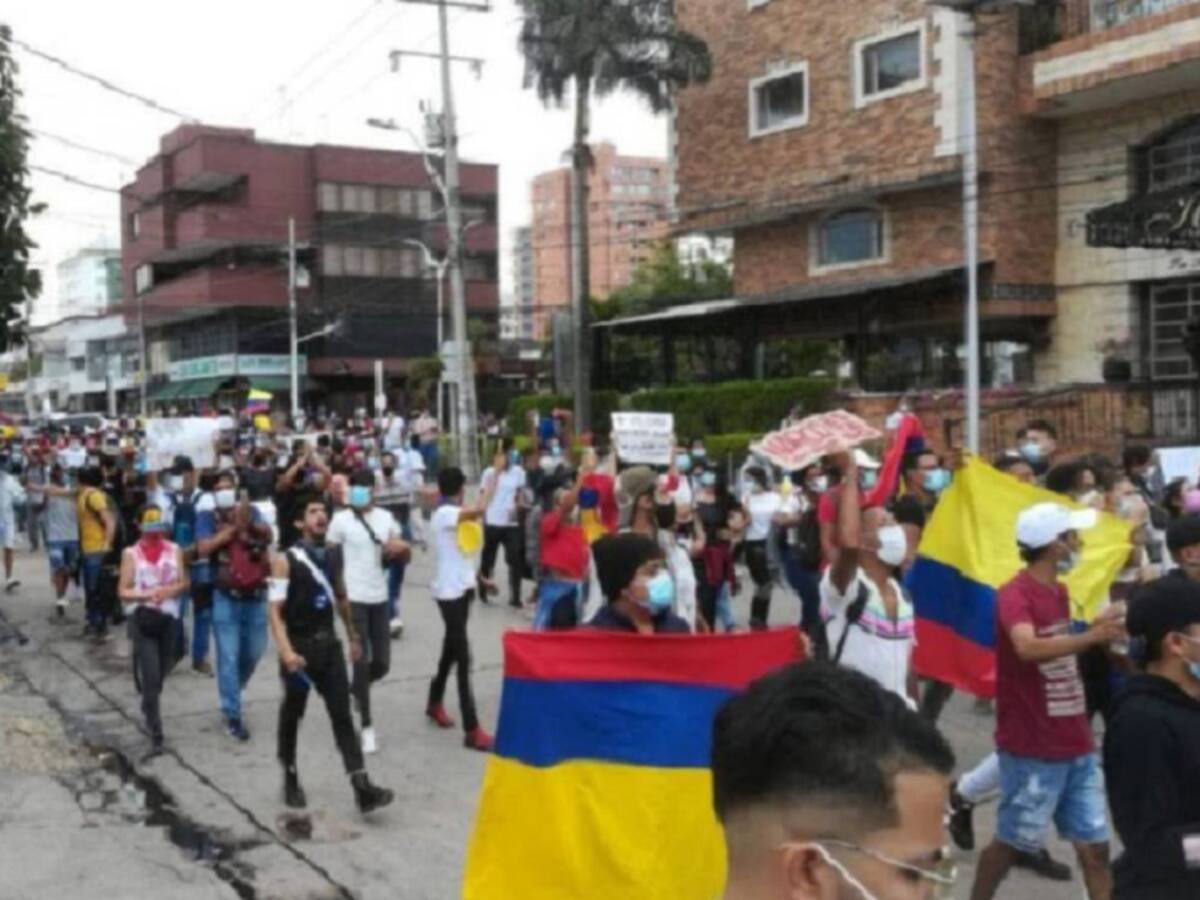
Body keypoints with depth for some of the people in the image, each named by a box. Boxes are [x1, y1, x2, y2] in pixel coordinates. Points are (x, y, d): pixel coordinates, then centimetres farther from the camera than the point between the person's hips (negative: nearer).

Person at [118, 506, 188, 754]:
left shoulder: (174, 551, 4)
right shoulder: (131, 554, -5)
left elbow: (183, 583, 5)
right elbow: (122, 591, -6)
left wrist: (168, 590, -14)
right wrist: (146, 595, -21)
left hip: (168, 617, 3)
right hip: (141, 619, -3)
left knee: (162, 672, 17)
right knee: (150, 675, -8)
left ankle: (149, 706, 47)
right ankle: (155, 732, -4)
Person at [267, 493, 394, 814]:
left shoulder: (334, 555, 5)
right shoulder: (285, 561, -12)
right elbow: (274, 610, -16)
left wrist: (353, 637, 23)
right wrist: (286, 651, -28)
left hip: (329, 643, 4)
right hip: (299, 646, -4)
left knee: (342, 714, -2)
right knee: (292, 714, 12)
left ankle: (362, 787, -7)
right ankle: (291, 779, 31)